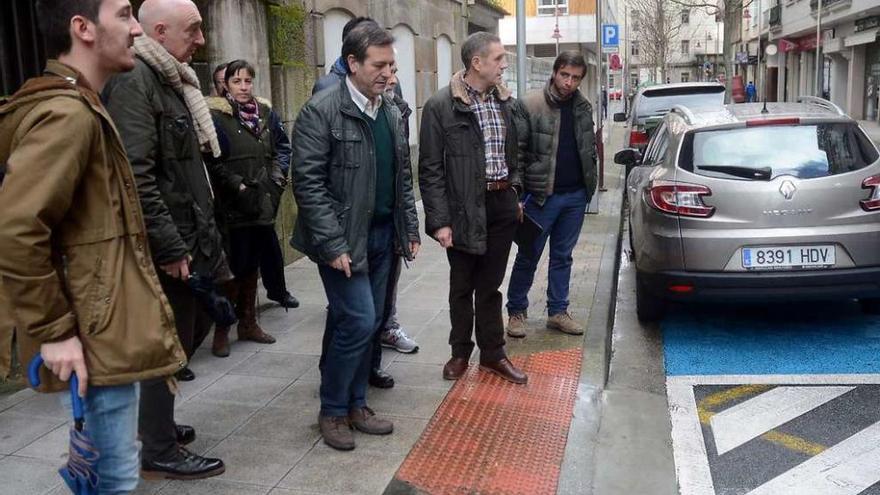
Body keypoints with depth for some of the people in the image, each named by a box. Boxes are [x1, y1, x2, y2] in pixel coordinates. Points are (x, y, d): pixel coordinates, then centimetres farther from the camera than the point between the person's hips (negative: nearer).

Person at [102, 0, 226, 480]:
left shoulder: (170, 80, 14)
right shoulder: (133, 82, -17)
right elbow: (135, 175, -25)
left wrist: (202, 237, 17)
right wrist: (170, 247, -23)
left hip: (186, 238, 10)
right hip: (165, 248, -10)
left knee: (192, 328, 20)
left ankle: (157, 421, 37)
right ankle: (158, 451, 19)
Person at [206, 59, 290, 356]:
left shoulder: (266, 113, 9)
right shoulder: (216, 116, -9)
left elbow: (283, 146, 16)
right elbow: (213, 161, -13)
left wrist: (277, 174, 2)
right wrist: (238, 185, -17)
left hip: (263, 205, 6)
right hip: (233, 208, -6)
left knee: (251, 265, 16)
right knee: (235, 268, -3)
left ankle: (248, 323, 28)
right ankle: (221, 331, 10)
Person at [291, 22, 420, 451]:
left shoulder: (391, 112, 10)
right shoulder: (321, 111, -12)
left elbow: (403, 177, 16)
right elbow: (308, 183, -16)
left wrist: (410, 229, 10)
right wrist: (333, 245, -19)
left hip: (383, 234, 7)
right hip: (345, 238, -7)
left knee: (367, 323, 11)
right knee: (358, 321, -7)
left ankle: (355, 404, 26)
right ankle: (332, 411, 12)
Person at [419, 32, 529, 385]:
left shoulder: (507, 103, 7)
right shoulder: (441, 106, -11)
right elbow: (430, 169, -11)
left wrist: (515, 190, 13)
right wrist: (439, 221, -15)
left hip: (502, 205, 5)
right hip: (464, 209, -4)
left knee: (490, 286, 14)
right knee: (462, 286, 11)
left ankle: (493, 354, 25)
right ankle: (460, 353, 27)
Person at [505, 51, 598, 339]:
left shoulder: (583, 108, 8)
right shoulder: (531, 105, -10)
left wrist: (589, 183, 10)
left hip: (576, 196, 5)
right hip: (541, 196, -5)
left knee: (563, 256, 13)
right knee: (528, 257, 5)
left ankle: (557, 312, 23)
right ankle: (516, 312, 18)